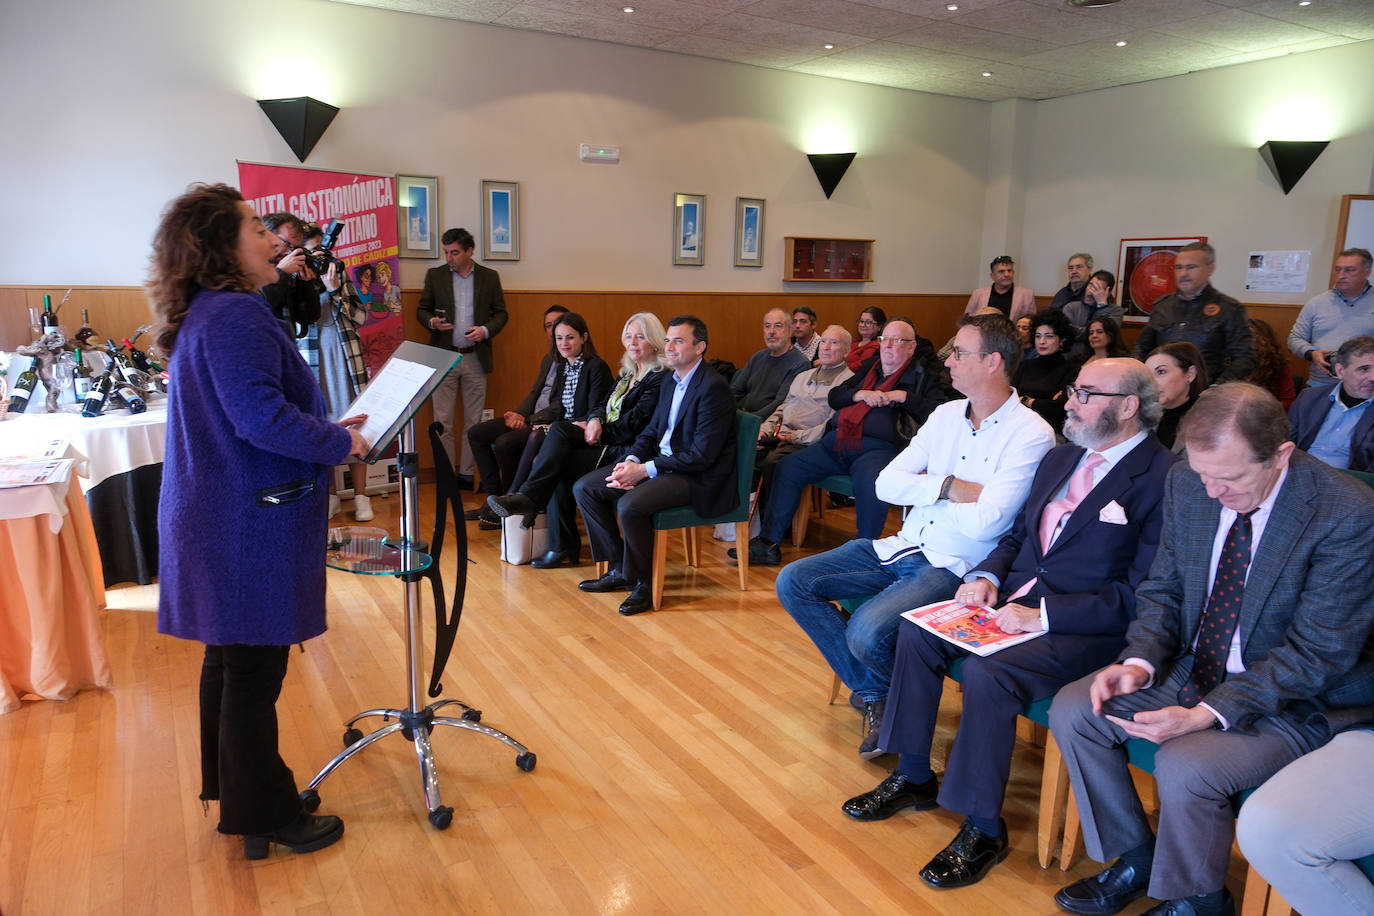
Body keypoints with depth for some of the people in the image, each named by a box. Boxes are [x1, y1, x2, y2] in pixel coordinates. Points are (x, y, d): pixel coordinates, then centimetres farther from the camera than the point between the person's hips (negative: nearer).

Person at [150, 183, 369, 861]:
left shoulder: (200, 316, 16)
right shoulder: (236, 313, -18)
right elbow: (262, 416, -27)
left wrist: (327, 431, 16)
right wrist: (340, 442, -13)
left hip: (216, 519, 11)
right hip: (249, 527, -11)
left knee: (230, 662, 19)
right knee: (255, 670, 1)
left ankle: (233, 794, 35)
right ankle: (266, 817, 16)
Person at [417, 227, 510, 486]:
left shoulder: (489, 277, 5)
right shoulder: (435, 275, 6)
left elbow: (501, 313, 8)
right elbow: (422, 309, 9)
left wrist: (486, 330, -11)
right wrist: (432, 322, -13)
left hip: (476, 358, 0)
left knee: (474, 421, 5)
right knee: (443, 422, 0)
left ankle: (467, 472, 15)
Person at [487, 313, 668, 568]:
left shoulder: (660, 379, -8)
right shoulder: (627, 373, 21)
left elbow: (633, 424, -14)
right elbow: (605, 405, 16)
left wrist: (599, 431, -6)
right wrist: (595, 420, -7)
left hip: (628, 451, -8)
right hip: (607, 441, 8)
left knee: (562, 464, -24)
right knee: (559, 429, -18)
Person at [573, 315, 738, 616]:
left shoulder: (714, 388, -17)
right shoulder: (671, 383, 12)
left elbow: (702, 455, -22)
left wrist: (644, 470, -22)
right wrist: (631, 462, -6)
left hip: (698, 478, -10)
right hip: (661, 463, 10)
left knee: (630, 504, -33)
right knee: (584, 488, 3)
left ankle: (641, 582, -9)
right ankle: (619, 569, 11)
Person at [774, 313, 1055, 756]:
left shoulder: (1031, 434, -11)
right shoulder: (945, 414, 10)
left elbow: (986, 522, -21)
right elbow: (886, 483, 3)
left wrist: (923, 488, -6)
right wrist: (950, 487, -11)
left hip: (953, 566, -7)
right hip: (902, 548, 8)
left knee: (867, 632, -30)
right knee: (793, 582, -4)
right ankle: (873, 695, 3)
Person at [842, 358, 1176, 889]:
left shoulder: (1164, 478, -12)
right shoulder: (1061, 459, 14)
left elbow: (1141, 596, -18)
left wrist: (1043, 615, -23)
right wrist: (987, 576, 0)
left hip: (1087, 628, -8)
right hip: (1017, 597, 8)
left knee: (987, 671, -30)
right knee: (916, 631, -8)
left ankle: (984, 829, -9)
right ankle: (914, 777, 10)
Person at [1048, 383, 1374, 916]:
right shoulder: (1187, 483, -6)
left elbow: (1318, 653, -21)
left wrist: (1209, 714, -28)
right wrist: (1140, 661, -14)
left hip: (1296, 701, -6)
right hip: (1194, 670, 6)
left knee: (1185, 766, -28)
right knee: (1071, 709, -7)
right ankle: (1135, 858, 14)